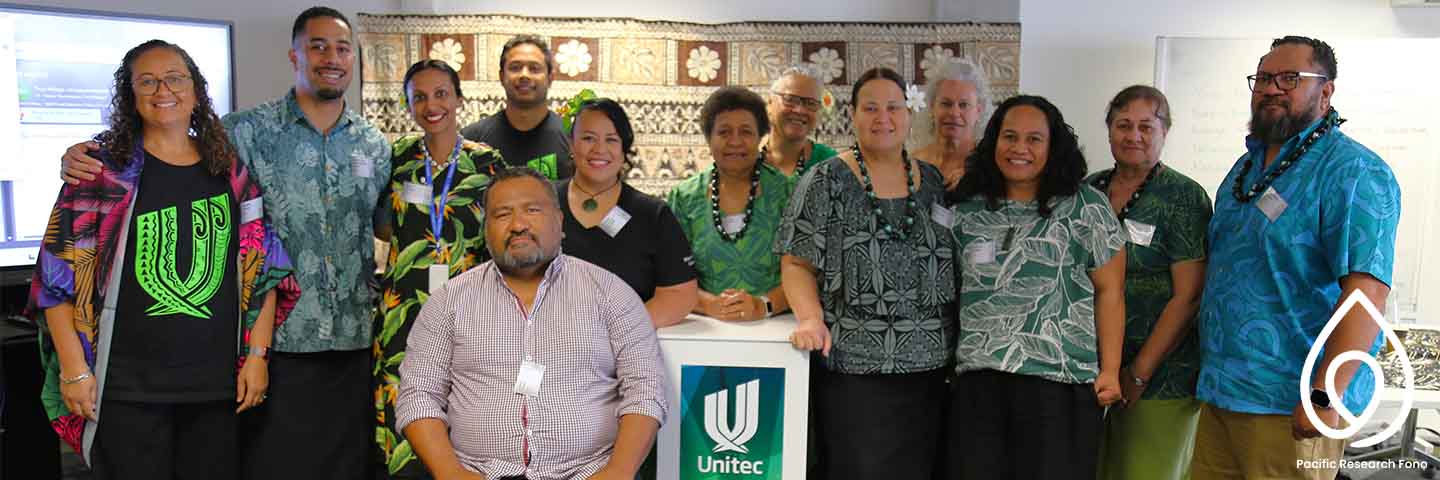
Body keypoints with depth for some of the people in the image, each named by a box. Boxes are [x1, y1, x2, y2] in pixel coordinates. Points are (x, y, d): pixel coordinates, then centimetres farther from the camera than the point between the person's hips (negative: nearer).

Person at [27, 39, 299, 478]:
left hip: (218, 382, 3)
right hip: (127, 387, -2)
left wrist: (257, 353, 2)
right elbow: (58, 271, -2)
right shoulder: (104, 167, 0)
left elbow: (263, 268, 8)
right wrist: (74, 367, -8)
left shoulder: (230, 171, 8)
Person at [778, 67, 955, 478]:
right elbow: (797, 262, -3)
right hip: (853, 367, -4)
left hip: (930, 366, 4)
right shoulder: (825, 182, 0)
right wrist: (811, 319, -19)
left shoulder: (935, 182, 11)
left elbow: (951, 264, 16)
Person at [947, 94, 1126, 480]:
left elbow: (1109, 291, 2)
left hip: (1060, 383, -3)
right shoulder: (966, 210, 10)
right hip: (977, 381, 3)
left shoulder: (1086, 208, 2)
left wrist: (1110, 370, -4)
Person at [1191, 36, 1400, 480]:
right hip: (1220, 393, 8)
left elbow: (1366, 290, -20)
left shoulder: (1354, 172, -10)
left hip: (1289, 406, -7)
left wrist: (1326, 394, -26)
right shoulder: (1245, 168, 15)